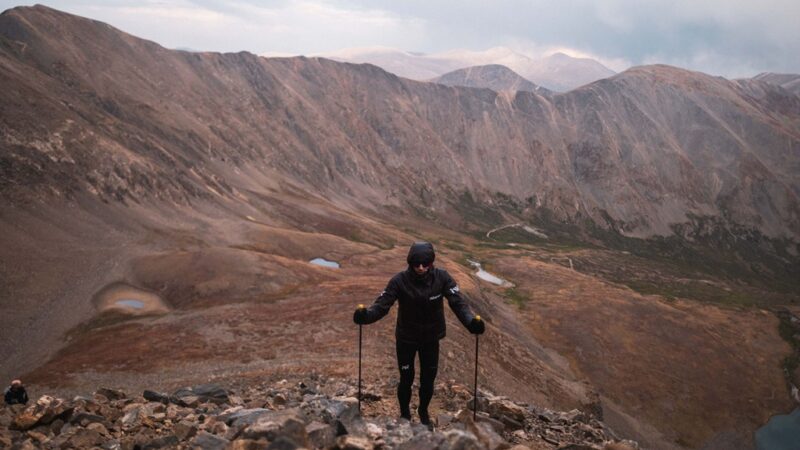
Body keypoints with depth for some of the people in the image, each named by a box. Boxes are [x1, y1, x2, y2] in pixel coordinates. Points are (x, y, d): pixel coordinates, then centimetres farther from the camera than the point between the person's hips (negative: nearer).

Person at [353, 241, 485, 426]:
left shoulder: (442, 277, -19)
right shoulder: (400, 280, -23)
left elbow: (457, 302, -24)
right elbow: (382, 304, -26)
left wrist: (471, 321, -42)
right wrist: (366, 315, -46)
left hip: (431, 338, 2)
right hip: (406, 338, -1)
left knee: (428, 380, 16)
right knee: (406, 379, 11)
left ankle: (423, 411, 46)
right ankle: (404, 414, 40)